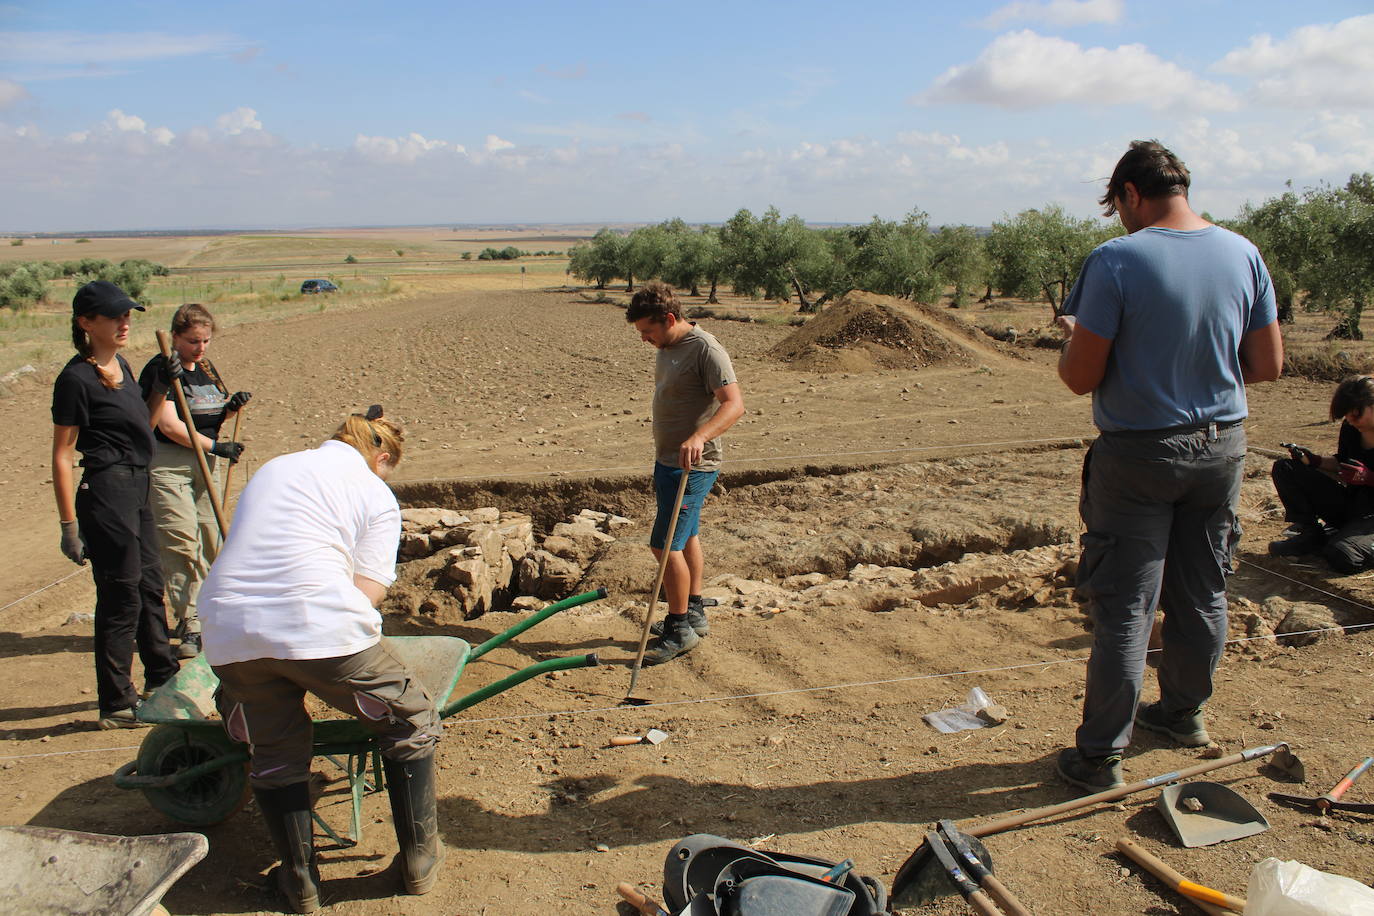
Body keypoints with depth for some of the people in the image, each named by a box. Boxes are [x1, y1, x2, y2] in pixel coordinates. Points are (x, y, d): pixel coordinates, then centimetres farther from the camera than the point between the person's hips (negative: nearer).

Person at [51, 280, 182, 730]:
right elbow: (62, 456, -15)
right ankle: (116, 705, 13)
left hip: (136, 489, 9)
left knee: (149, 586, 20)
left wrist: (161, 388, 6)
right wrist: (69, 524, -17)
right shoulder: (76, 379, -14)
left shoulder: (121, 366, 11)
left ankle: (161, 679, 38)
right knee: (121, 597, -1)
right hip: (105, 493, -9)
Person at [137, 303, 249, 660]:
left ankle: (200, 614, 18)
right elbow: (170, 425, -17)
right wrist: (216, 447, -17)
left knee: (208, 542, 7)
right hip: (168, 463, -7)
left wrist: (230, 406, 2)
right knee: (181, 543, -12)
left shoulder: (205, 368, 13)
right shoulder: (159, 369, -9)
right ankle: (191, 625, -7)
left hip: (205, 462, 7)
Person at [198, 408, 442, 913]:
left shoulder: (272, 468, 26)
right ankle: (420, 859, 24)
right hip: (318, 622, -5)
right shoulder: (377, 496, 11)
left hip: (227, 630, 5)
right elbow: (367, 591, -1)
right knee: (411, 722, 17)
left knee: (275, 754, 24)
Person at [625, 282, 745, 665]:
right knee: (686, 538, 18)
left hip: (691, 466, -10)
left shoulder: (706, 350, -20)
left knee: (665, 544, -9)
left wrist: (699, 437, -44)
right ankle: (694, 613, 31)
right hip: (668, 460, 10)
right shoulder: (667, 348, 9)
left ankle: (680, 629, 4)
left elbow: (734, 404, -28)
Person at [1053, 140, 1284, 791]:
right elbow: (1268, 365, 3)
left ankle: (1100, 755, 8)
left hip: (1138, 456, -5)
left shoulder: (1116, 261, -18)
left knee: (1123, 608, 1)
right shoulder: (1243, 254, -1)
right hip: (1222, 446, 5)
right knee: (1202, 593, 19)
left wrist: (1074, 336, 3)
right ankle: (1184, 711, 38)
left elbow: (1080, 378, -17)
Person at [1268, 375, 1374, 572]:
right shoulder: (1350, 428, 2)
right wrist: (1315, 460, -2)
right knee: (1284, 469, -3)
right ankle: (1311, 533, -1)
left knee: (1341, 556, -36)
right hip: (1350, 505, 7)